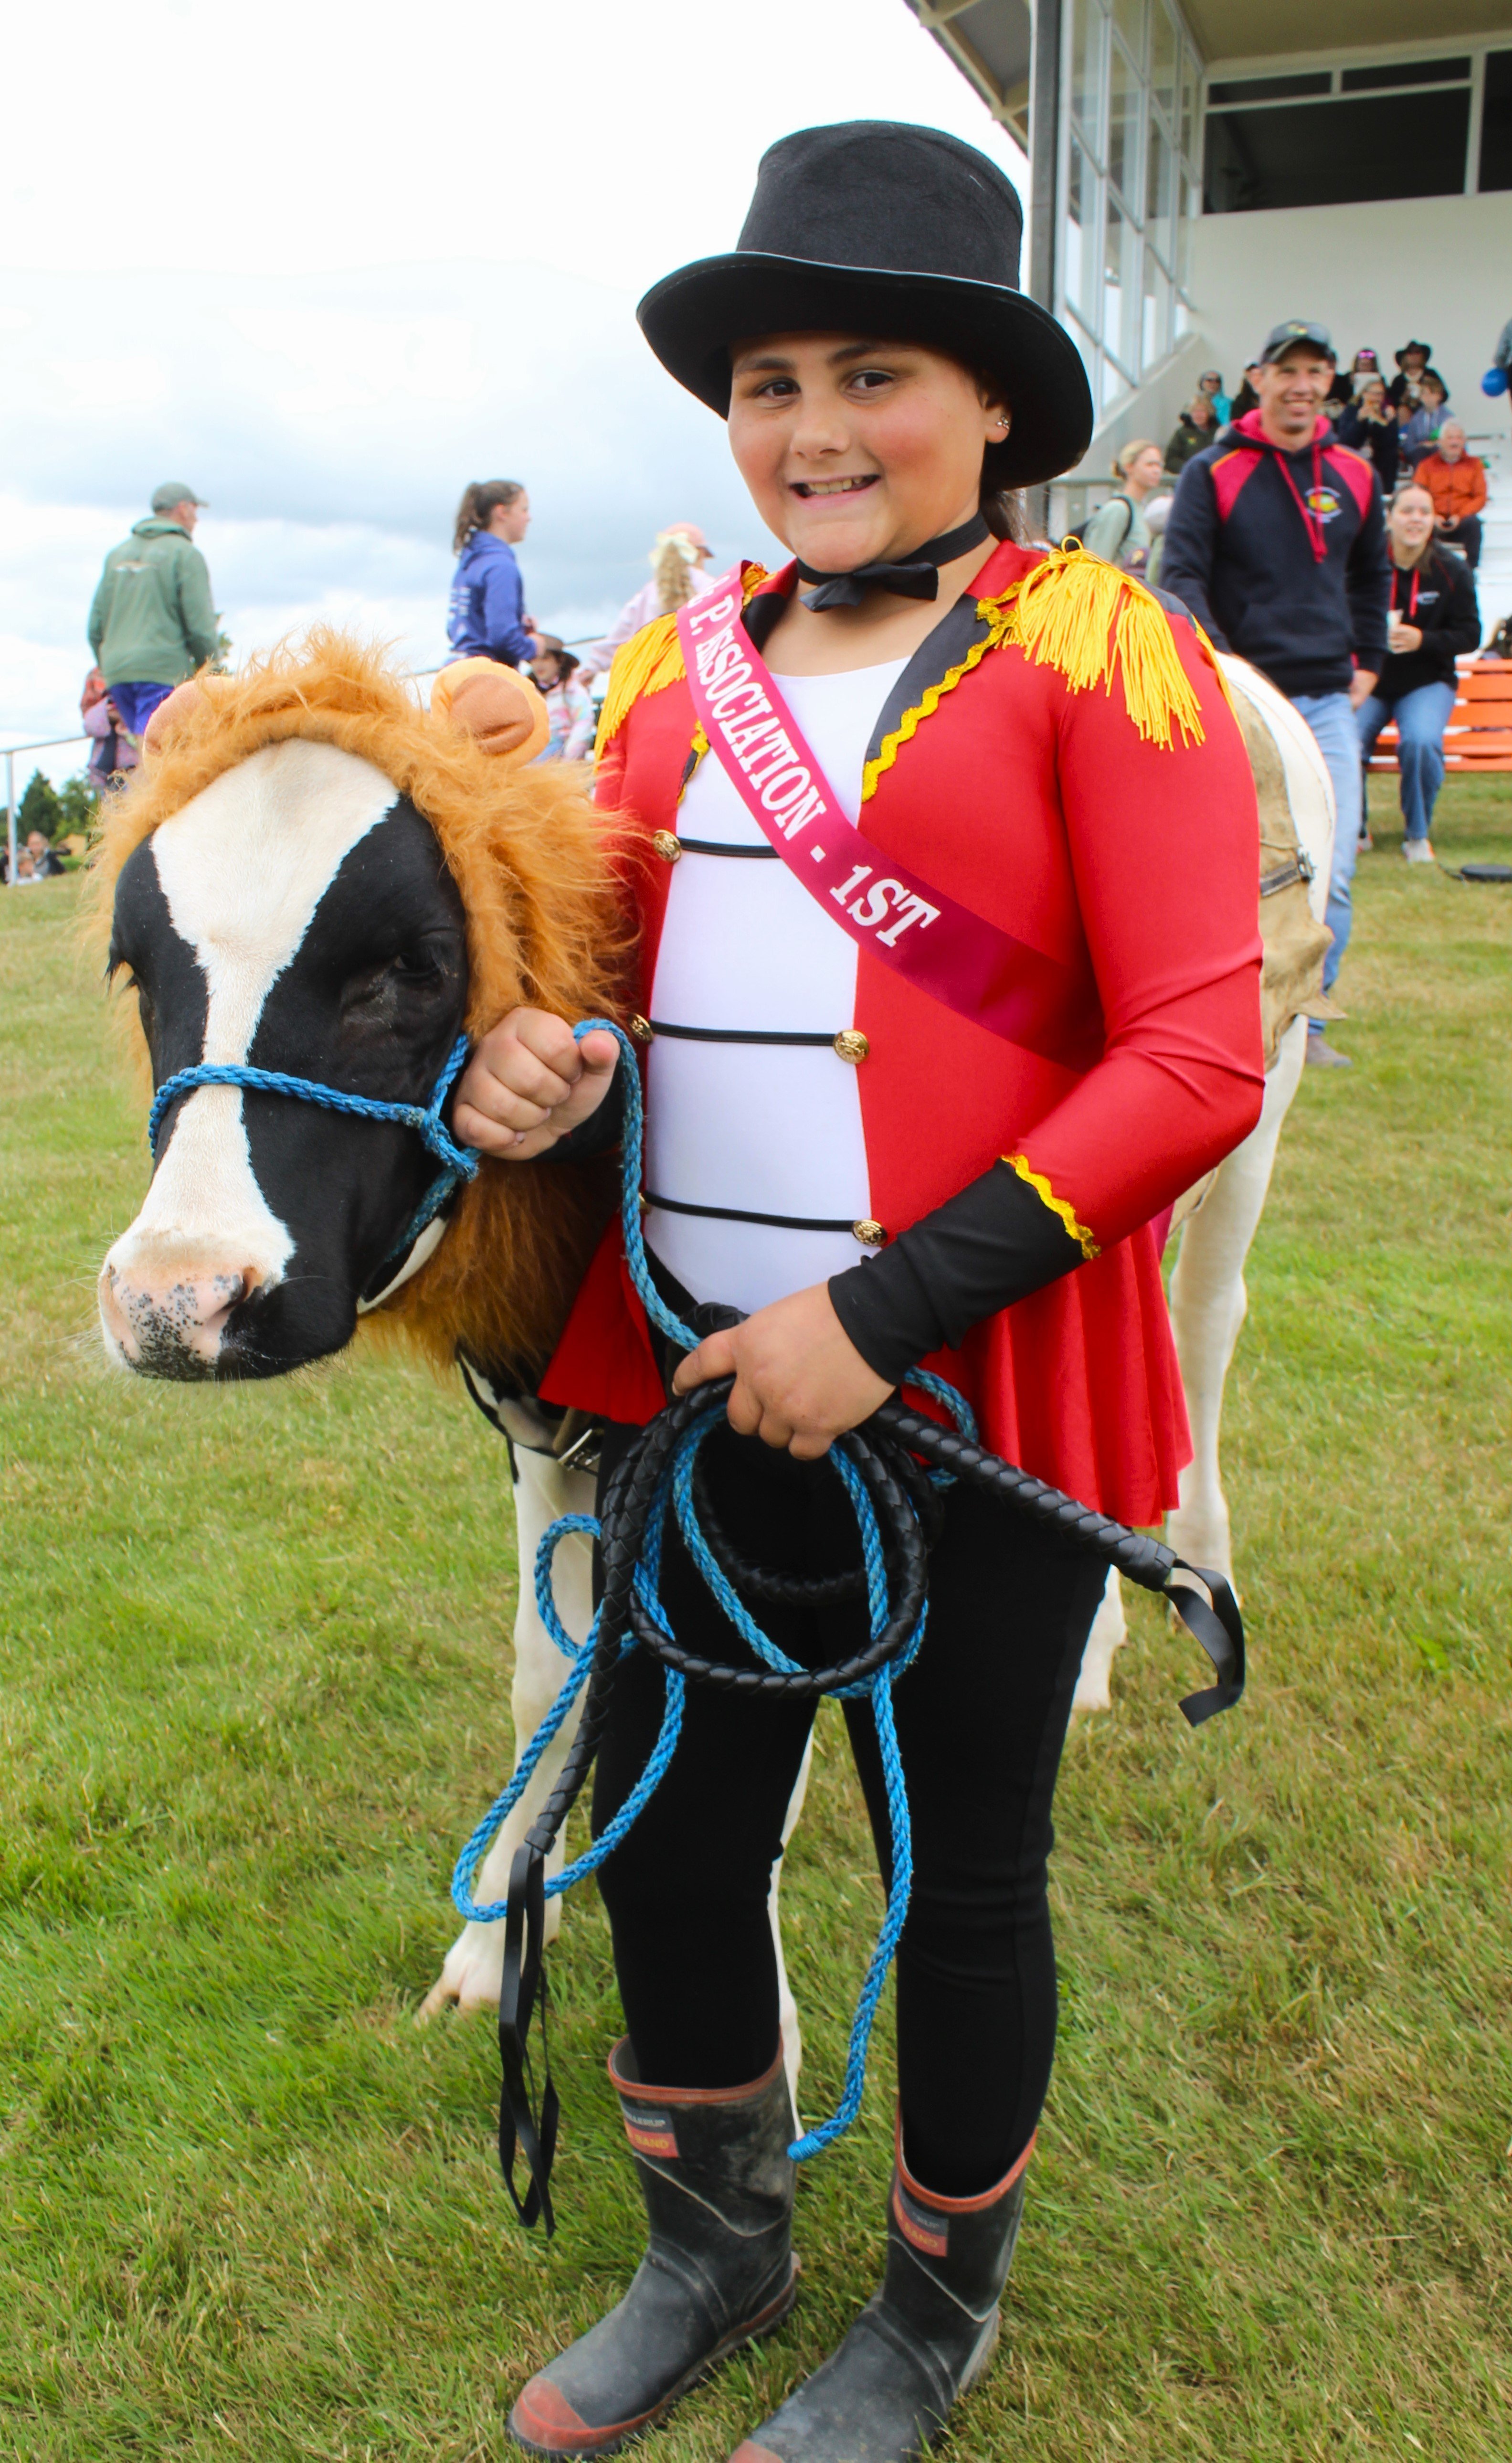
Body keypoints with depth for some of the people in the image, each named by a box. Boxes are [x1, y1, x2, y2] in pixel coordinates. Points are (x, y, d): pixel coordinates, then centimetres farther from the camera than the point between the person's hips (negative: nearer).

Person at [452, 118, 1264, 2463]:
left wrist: (887, 1311, -20)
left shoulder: (1103, 655, -7)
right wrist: (528, 1065, -8)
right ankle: (716, 2258, 47)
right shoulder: (677, 666, 9)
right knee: (664, 1848, 16)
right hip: (701, 1384, 5)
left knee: (959, 1877, 13)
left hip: (984, 1397, -4)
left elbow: (1196, 1058, -14)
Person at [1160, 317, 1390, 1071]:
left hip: (1328, 704, 4)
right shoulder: (1213, 472, -1)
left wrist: (1368, 662, 18)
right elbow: (1180, 578, -8)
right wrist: (1222, 670, -20)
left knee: (1330, 874, -1)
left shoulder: (1354, 478, 12)